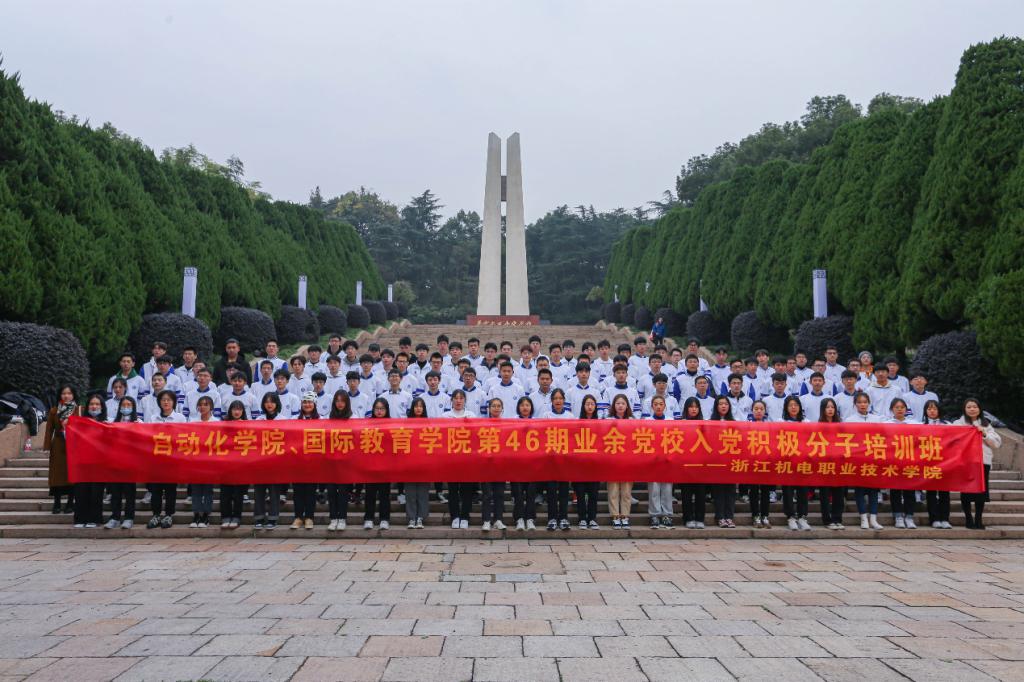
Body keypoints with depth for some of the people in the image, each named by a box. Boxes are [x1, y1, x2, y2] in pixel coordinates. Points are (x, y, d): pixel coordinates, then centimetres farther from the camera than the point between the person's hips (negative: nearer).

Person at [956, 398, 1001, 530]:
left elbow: (996, 443, 8)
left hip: (983, 461, 2)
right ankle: (968, 519, 8)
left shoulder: (986, 424, 16)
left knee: (981, 490, 1)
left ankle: (978, 520, 10)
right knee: (966, 491, -2)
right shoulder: (959, 423, 7)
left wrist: (984, 434, -4)